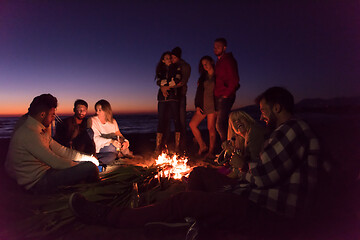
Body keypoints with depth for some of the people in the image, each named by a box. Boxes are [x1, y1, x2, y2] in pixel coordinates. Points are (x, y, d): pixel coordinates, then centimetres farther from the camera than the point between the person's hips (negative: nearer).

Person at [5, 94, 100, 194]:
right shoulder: (29, 134, -23)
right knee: (90, 167, -20)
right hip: (37, 183, -11)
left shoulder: (41, 131, 11)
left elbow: (60, 150, 11)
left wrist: (89, 158, 6)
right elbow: (55, 162, -24)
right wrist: (81, 167, -10)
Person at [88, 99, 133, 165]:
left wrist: (125, 141, -19)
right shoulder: (92, 121, -6)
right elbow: (95, 139, -16)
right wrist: (111, 141, -31)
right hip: (97, 149, -4)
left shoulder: (113, 121, 9)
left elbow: (119, 135, 5)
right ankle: (125, 153, -2)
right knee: (113, 147, -29)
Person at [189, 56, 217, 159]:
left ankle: (211, 151, 1)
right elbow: (198, 92, 13)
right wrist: (197, 106, 3)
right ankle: (202, 146, 8)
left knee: (211, 127, -8)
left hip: (212, 105, -5)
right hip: (202, 105, 6)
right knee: (192, 124, -2)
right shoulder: (203, 77, 16)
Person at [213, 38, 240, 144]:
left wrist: (226, 94, -14)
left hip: (225, 97, -9)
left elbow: (234, 80, -16)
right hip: (219, 97, 9)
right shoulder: (219, 61, 20)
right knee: (221, 125, 10)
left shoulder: (228, 60, -8)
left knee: (220, 125, -14)